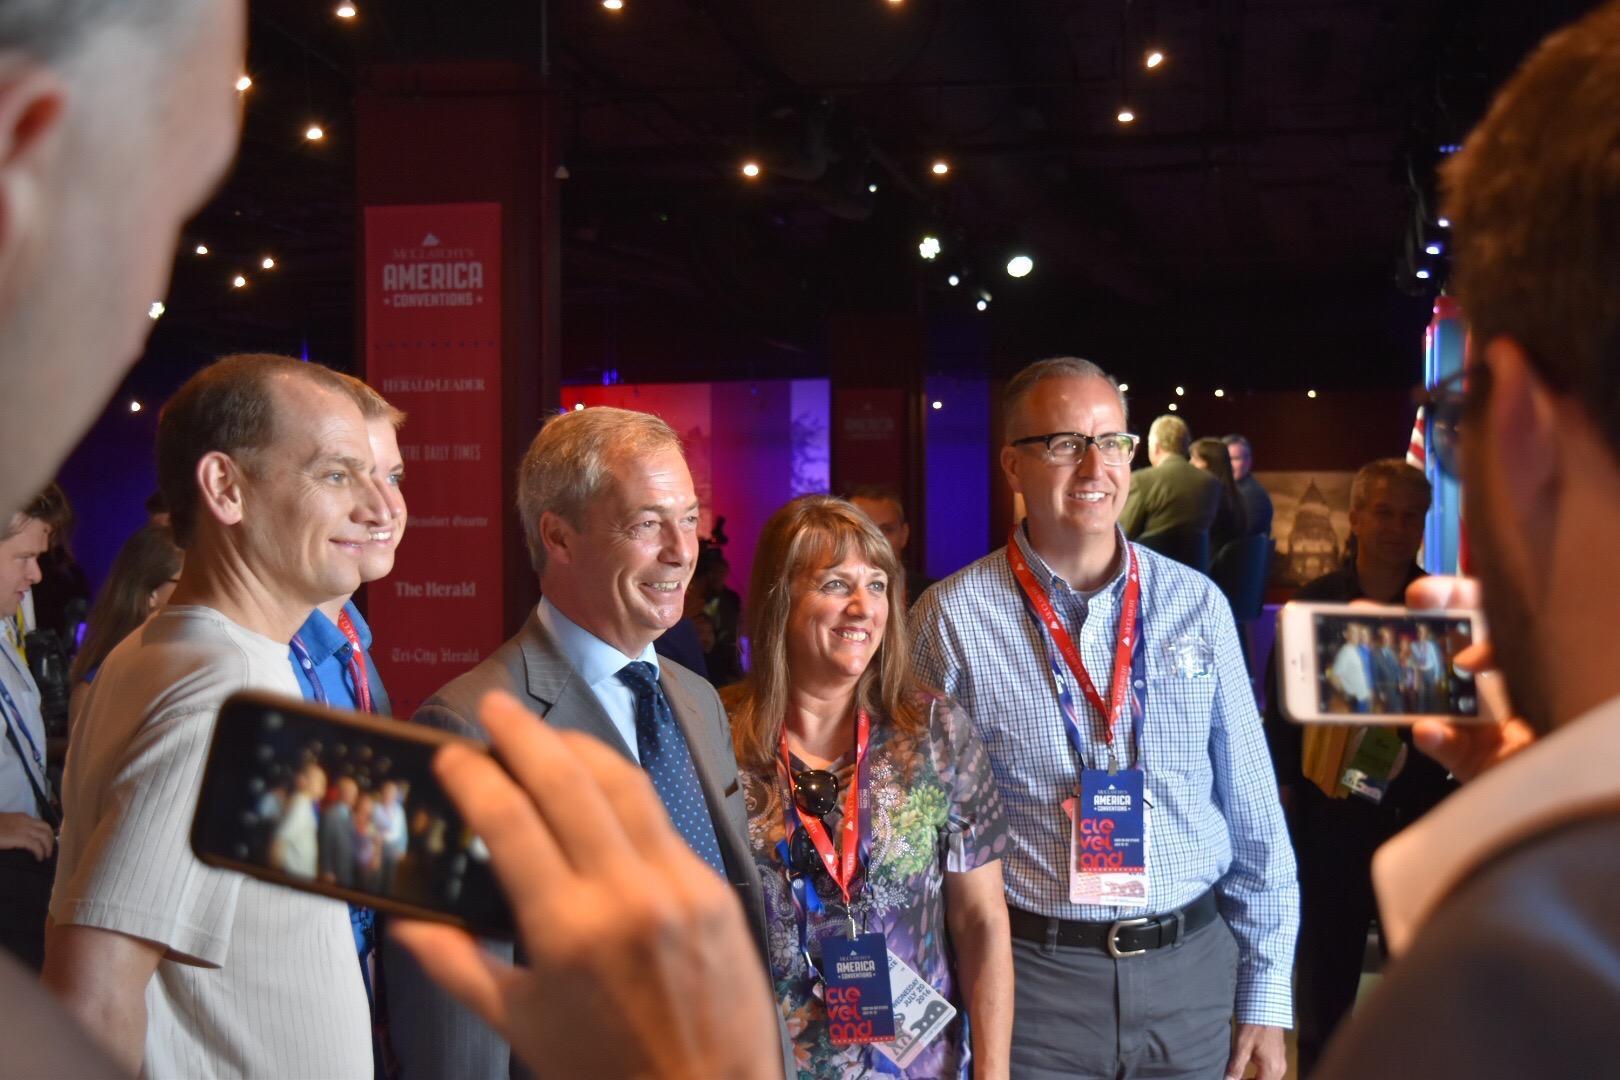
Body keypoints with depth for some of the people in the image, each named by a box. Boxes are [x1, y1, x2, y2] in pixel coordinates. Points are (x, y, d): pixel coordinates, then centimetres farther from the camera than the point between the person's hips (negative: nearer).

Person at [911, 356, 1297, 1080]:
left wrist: (1267, 997, 4)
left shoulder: (1197, 605, 1)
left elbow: (1254, 814, 5)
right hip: (1032, 974, -2)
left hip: (1194, 967, 3)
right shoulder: (951, 618, -6)